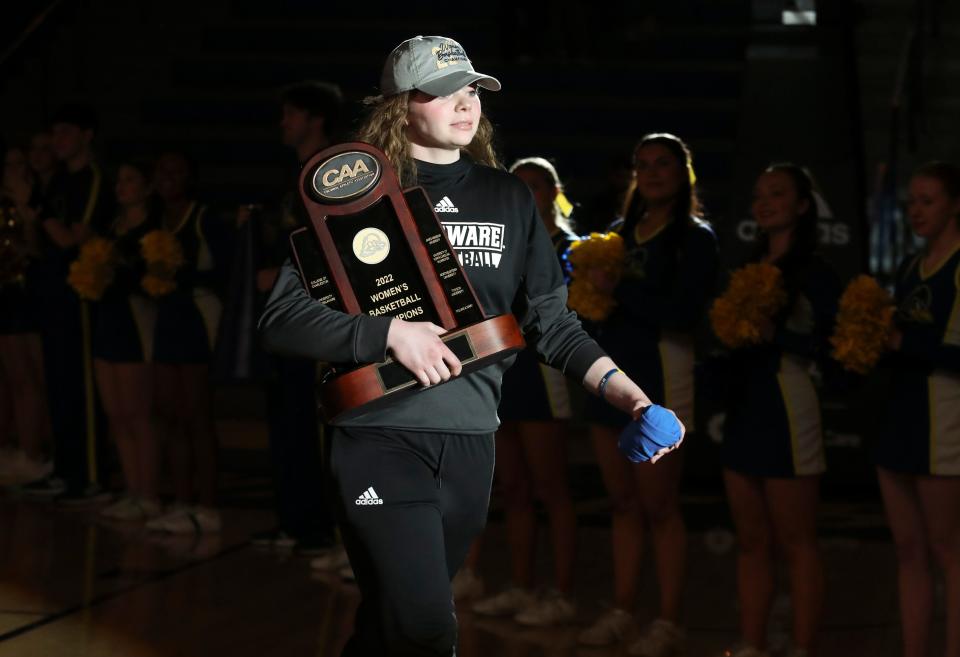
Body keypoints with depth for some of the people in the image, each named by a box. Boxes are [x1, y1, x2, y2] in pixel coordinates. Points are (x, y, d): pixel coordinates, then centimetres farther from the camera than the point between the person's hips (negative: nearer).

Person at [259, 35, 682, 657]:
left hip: (471, 442, 4)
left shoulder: (508, 198, 12)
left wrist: (618, 386, -3)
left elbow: (552, 320, 12)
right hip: (381, 436, -4)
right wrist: (390, 333, -16)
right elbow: (282, 318, -5)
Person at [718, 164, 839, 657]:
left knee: (796, 541, -3)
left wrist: (777, 334, -24)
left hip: (787, 411, -8)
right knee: (751, 541, 11)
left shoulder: (813, 272, -6)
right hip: (743, 410, 8)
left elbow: (833, 344, -13)